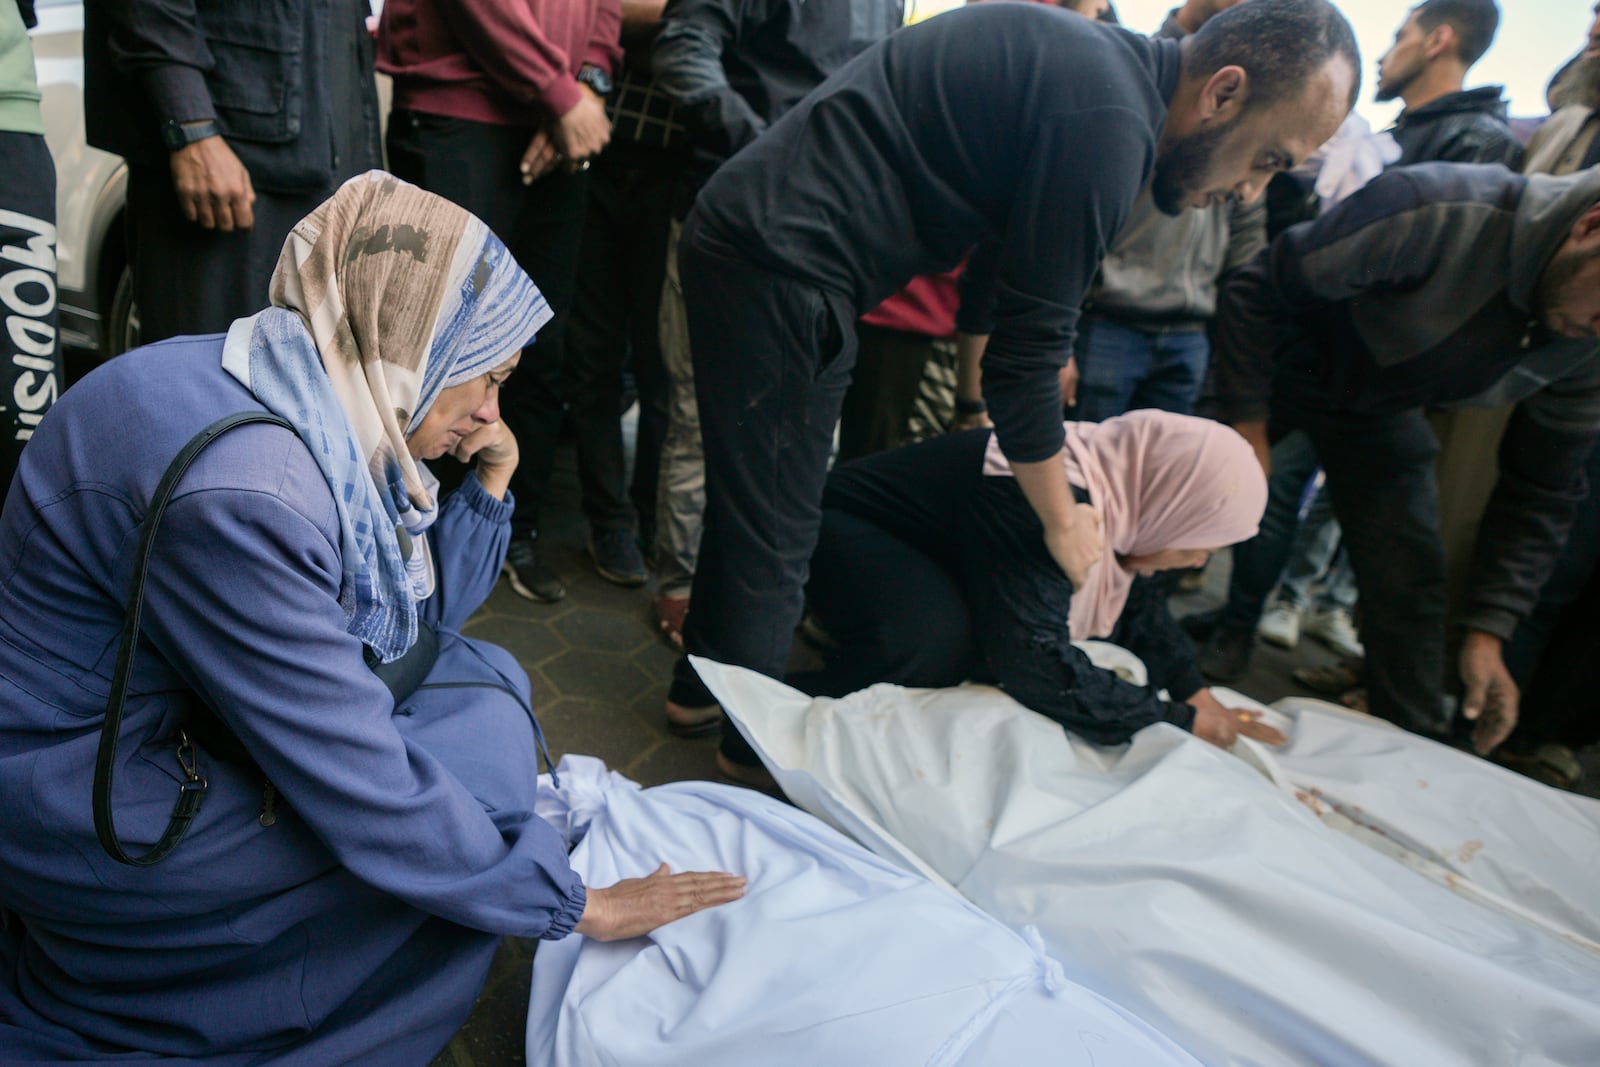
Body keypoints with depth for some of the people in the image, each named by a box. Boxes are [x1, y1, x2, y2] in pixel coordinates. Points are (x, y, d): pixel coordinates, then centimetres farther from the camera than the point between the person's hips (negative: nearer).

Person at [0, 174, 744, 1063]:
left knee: (485, 682, 4)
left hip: (187, 717, 9)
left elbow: (413, 617, 5)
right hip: (78, 800, -9)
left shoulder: (326, 405, -5)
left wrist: (489, 484, -7)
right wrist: (572, 905, -19)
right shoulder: (241, 492, -33)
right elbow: (365, 787, -29)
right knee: (472, 760, -15)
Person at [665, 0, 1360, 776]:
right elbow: (1027, 350, -15)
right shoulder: (1110, 123, -18)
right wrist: (1062, 519, -2)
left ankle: (702, 684, 36)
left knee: (752, 501, 19)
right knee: (776, 531, 2)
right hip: (779, 267, -10)